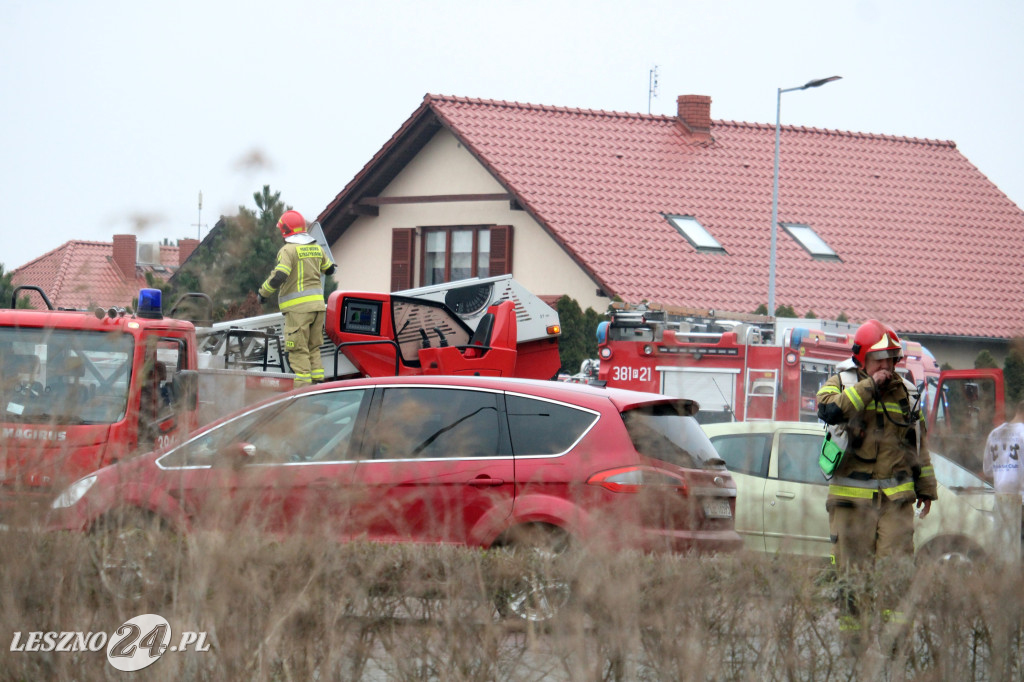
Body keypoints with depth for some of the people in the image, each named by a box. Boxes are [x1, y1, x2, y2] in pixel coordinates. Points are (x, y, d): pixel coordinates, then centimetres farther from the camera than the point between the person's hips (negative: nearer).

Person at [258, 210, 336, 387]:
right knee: (313, 348, 15)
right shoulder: (317, 248, 11)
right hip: (317, 304, 7)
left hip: (298, 307, -7)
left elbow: (279, 276, -21)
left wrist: (263, 292, -7)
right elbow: (329, 269, 27)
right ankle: (317, 384, 12)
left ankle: (303, 386, -10)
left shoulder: (289, 250, -10)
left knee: (298, 350, -5)